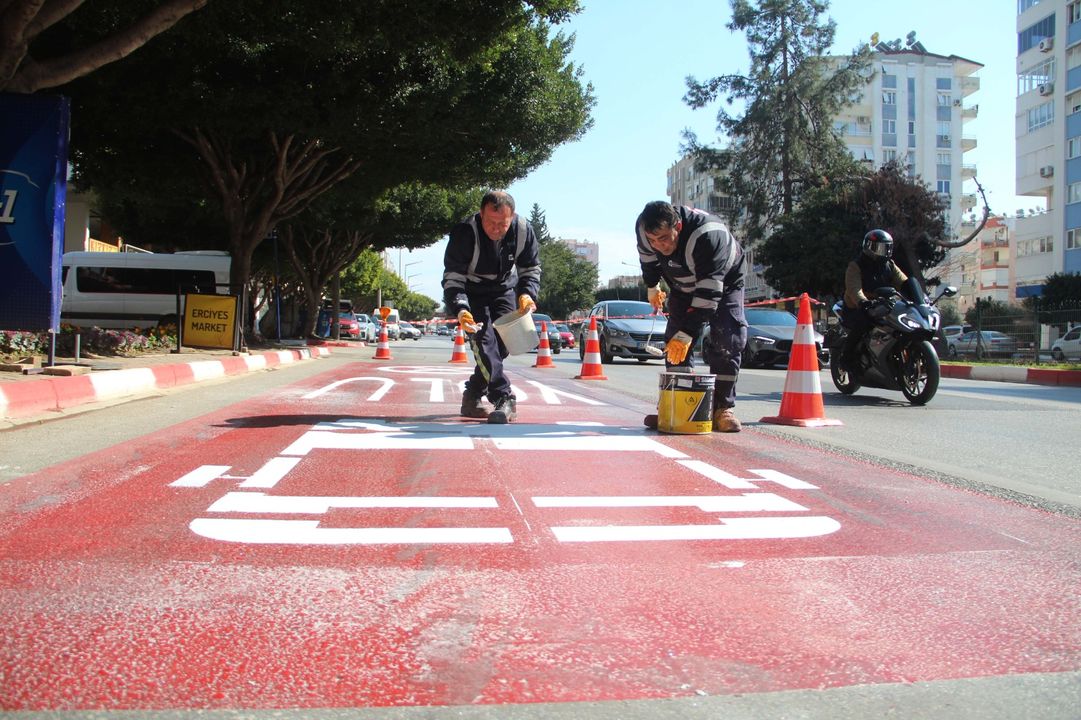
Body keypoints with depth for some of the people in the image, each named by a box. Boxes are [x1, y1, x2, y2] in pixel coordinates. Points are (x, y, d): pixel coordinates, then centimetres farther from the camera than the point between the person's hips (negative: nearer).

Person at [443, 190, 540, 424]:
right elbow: (452, 278, -26)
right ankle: (504, 399, -21)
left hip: (505, 290, 4)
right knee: (484, 341, -20)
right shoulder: (464, 233, -30)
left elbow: (531, 268, -4)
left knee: (501, 343, -1)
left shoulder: (523, 230, -19)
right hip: (471, 294, -4)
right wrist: (460, 310, -42)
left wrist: (526, 294, -24)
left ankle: (473, 396, 15)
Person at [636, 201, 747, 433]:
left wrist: (686, 333, -46)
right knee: (676, 341, -9)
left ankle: (723, 408, -12)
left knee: (729, 340, -18)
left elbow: (708, 292, -44)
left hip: (724, 283, -4)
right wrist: (652, 287, 14)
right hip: (683, 286, 4)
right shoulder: (644, 229, -26)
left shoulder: (709, 236, -44)